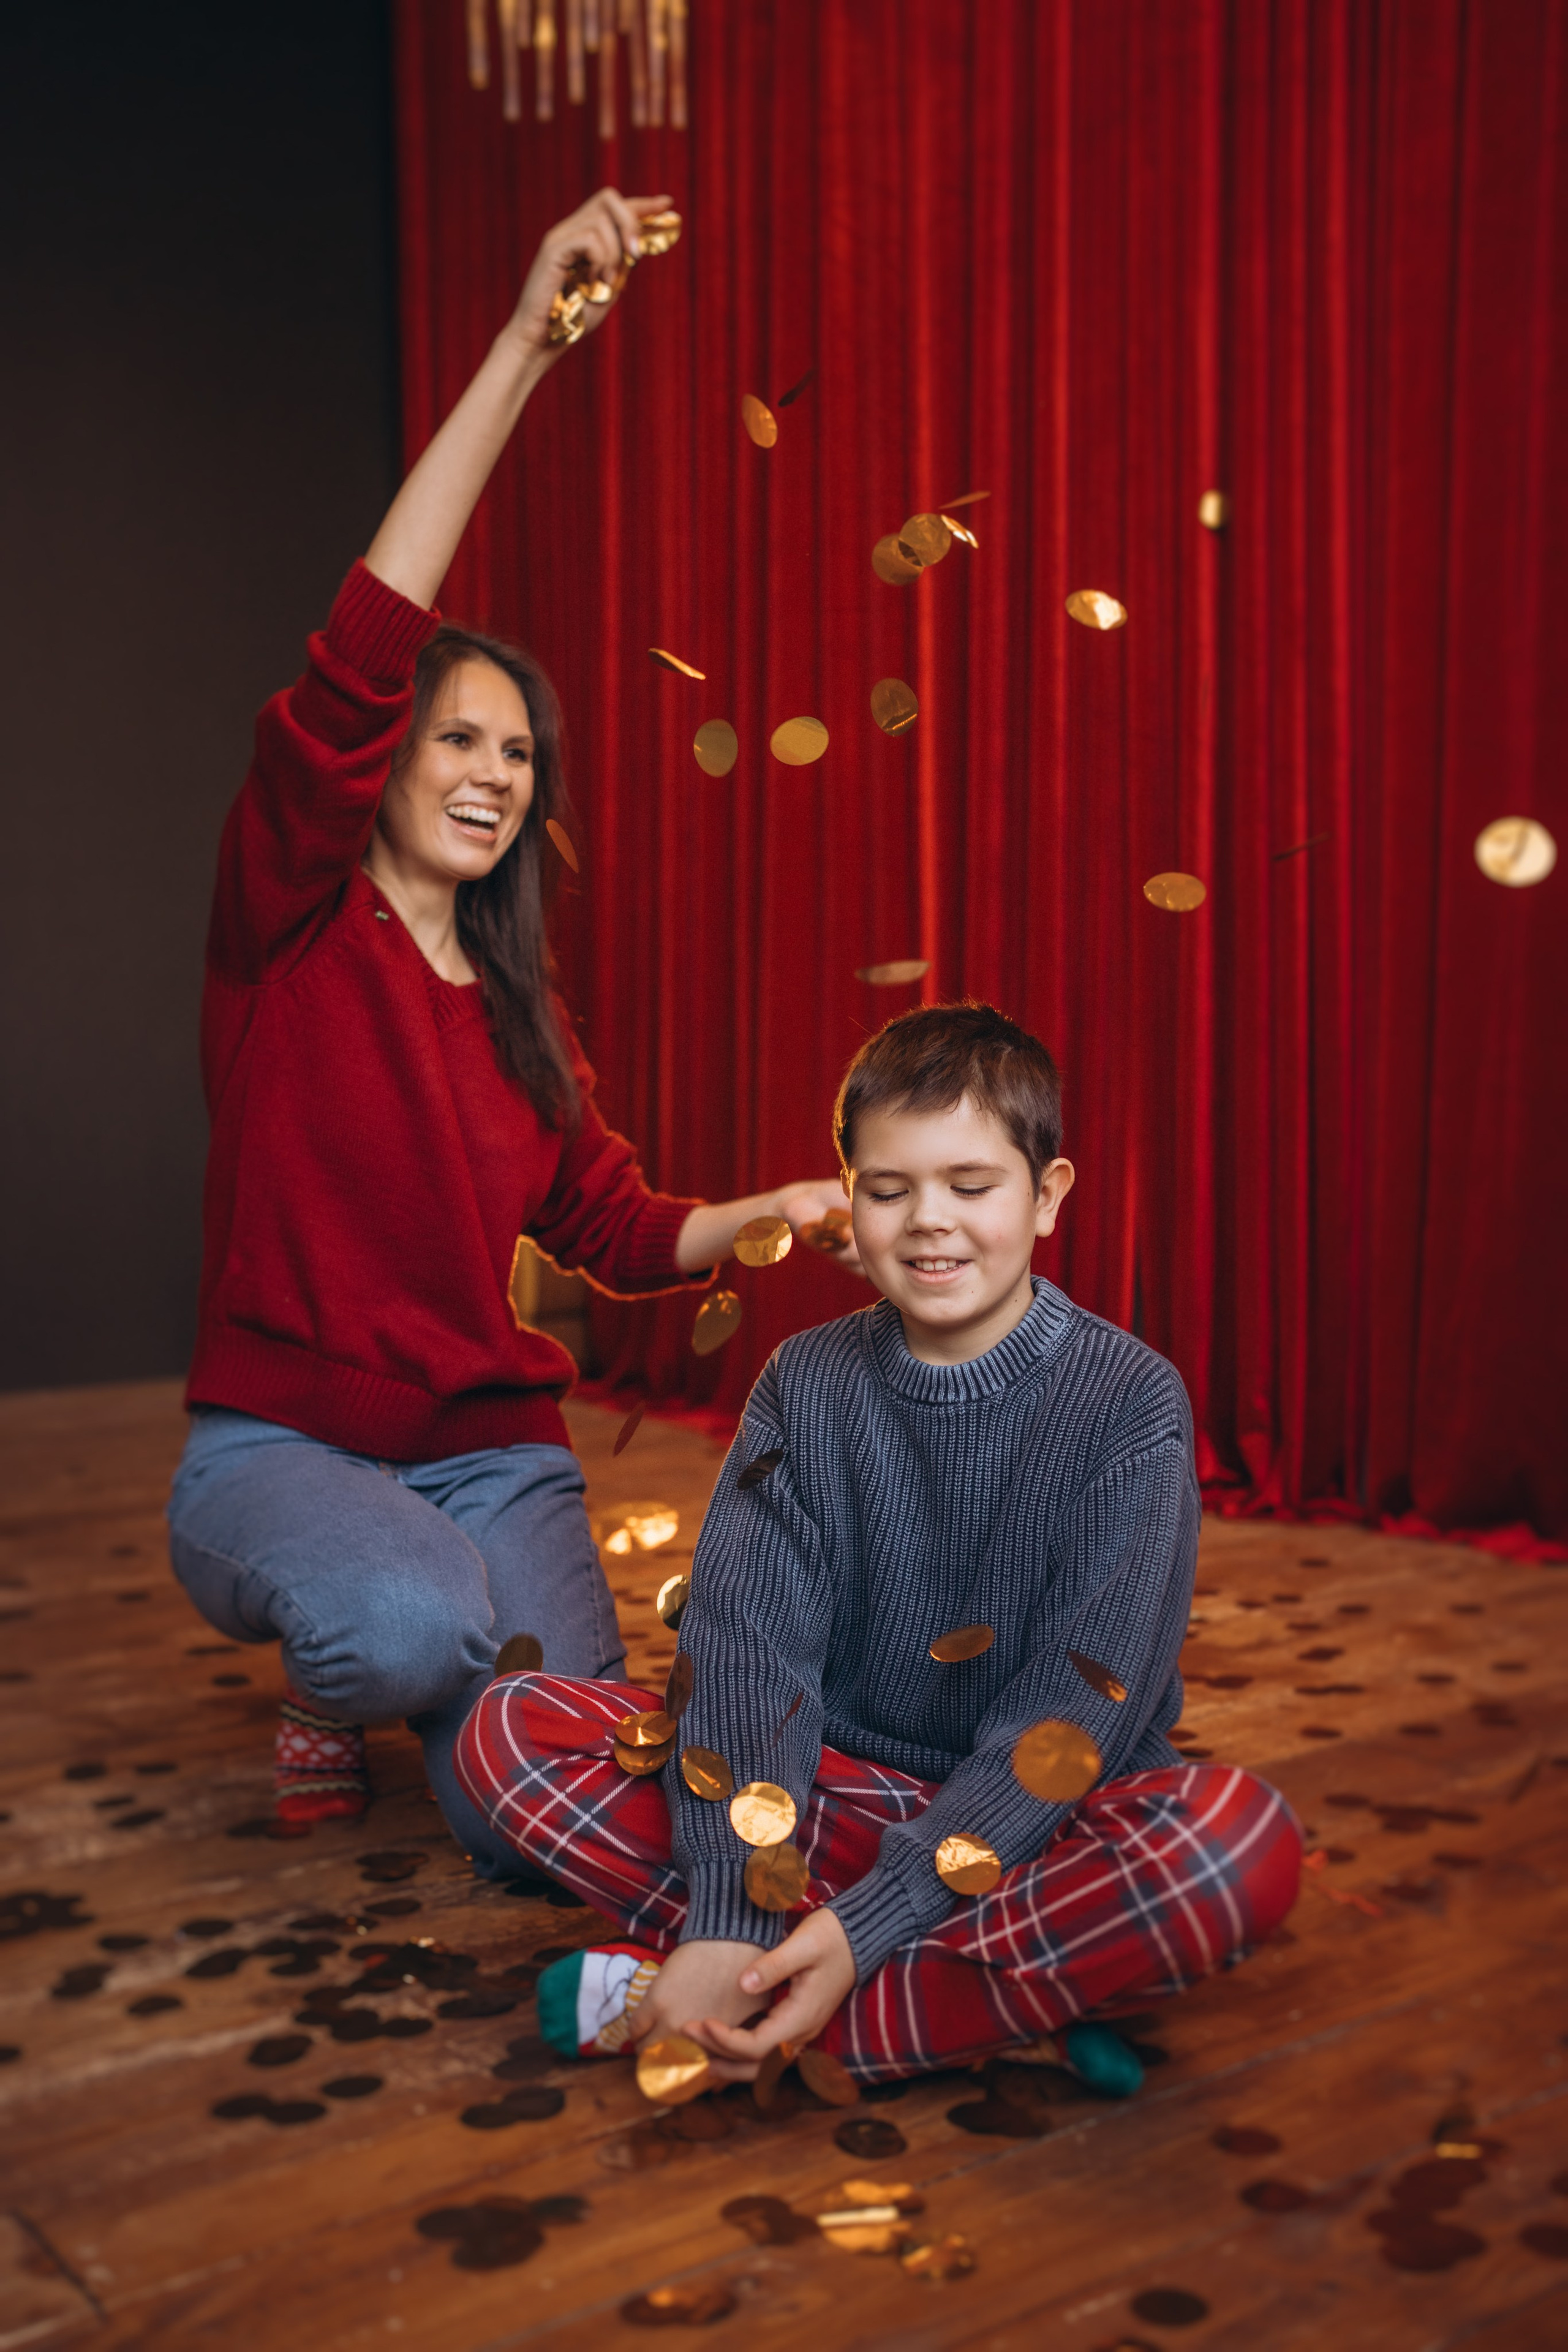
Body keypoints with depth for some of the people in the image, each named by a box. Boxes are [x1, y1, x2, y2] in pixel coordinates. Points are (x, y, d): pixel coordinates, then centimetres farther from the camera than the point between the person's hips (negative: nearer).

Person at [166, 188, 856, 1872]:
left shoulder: (520, 1014, 11)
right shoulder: (288, 928, -6)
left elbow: (618, 1232, 15)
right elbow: (361, 658, -21)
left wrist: (770, 1212, -5)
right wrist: (524, 347, -26)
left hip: (494, 1458, 5)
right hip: (280, 1450, -4)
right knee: (416, 1626, -37)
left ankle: (406, 1634, 20)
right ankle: (326, 1675, 1)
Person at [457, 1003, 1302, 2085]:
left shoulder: (1129, 1400, -9)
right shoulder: (807, 1383, 1)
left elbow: (1074, 1710, -16)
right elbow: (747, 1643, -10)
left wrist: (868, 1926, -27)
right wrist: (729, 1920, -26)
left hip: (1034, 1823, -2)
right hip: (833, 1794, 3)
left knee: (1248, 1843, -35)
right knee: (512, 1726, -16)